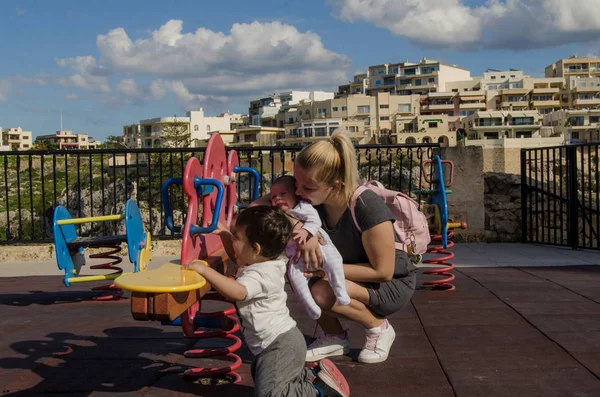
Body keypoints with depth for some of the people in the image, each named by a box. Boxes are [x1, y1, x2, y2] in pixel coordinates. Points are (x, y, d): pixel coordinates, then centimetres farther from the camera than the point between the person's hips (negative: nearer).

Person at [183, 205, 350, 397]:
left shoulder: (260, 275, -24)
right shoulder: (268, 263, 7)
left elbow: (237, 292, -45)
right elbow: (237, 255, 26)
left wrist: (205, 269, -40)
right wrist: (224, 233, 12)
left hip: (281, 345, -11)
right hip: (282, 340, 11)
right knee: (259, 375, 27)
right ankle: (314, 374, 20)